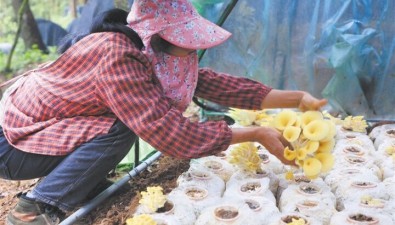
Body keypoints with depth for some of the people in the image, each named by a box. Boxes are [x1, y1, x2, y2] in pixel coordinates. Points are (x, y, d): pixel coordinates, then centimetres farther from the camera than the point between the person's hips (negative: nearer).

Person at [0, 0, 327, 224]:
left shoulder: (151, 53, -4)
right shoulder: (119, 57, -31)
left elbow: (211, 82, -5)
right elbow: (171, 133, -34)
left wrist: (297, 98, -8)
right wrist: (255, 134, -25)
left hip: (39, 124, 8)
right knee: (121, 130, -23)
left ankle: (76, 178, 14)